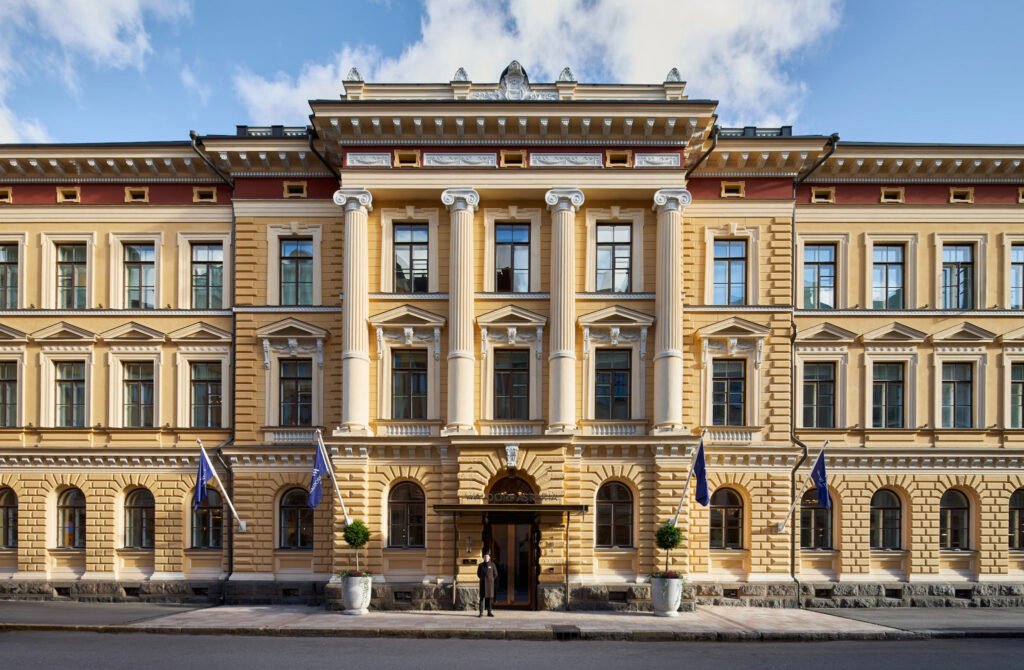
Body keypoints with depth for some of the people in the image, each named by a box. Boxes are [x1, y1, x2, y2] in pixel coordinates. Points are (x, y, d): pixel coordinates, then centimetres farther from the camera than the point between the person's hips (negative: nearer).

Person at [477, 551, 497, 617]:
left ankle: (489, 612, 8)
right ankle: (481, 612, -2)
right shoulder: (480, 565, 3)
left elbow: (495, 574, 6)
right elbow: (478, 574, 12)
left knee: (490, 597, 2)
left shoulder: (492, 565, 1)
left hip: (490, 584, 0)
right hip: (483, 584, 0)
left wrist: (490, 580, 4)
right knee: (482, 597, -4)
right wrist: (483, 579, 5)